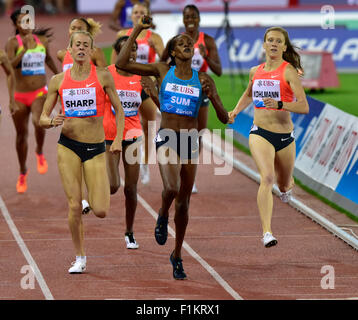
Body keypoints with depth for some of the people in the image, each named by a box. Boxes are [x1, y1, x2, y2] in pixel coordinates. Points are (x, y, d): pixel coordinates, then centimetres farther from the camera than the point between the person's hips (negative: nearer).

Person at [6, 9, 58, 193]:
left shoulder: (42, 40, 3)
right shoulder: (13, 43, -7)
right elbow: (10, 64, -23)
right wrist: (25, 49, -31)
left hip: (40, 93, 1)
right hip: (20, 95, 0)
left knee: (39, 122, -29)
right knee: (21, 135, 9)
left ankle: (40, 153, 3)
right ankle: (23, 173, 31)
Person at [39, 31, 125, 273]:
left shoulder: (103, 77, 1)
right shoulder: (58, 81, 5)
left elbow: (119, 110, 9)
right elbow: (43, 118, 9)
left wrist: (118, 140, -4)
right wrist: (52, 122, -14)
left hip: (96, 149, -1)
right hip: (68, 146, 1)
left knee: (101, 211, -8)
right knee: (74, 206, -5)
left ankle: (97, 198, 30)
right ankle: (80, 258, 11)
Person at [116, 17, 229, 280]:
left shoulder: (203, 79, 3)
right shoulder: (163, 71, 2)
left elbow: (224, 118, 3)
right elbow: (122, 64, -4)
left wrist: (212, 97, -16)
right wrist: (136, 31, -5)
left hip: (191, 142, 2)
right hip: (167, 139, -2)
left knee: (184, 203, 9)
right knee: (172, 189, -28)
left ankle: (177, 255, 27)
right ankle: (163, 217, 7)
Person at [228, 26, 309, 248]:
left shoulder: (289, 71, -7)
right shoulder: (255, 71, 7)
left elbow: (304, 107, -14)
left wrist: (279, 104, -28)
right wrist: (236, 111, 14)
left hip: (285, 135, -1)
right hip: (260, 132, 1)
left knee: (284, 186, 16)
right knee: (267, 178, -23)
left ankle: (287, 184, 57)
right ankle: (267, 232, -30)